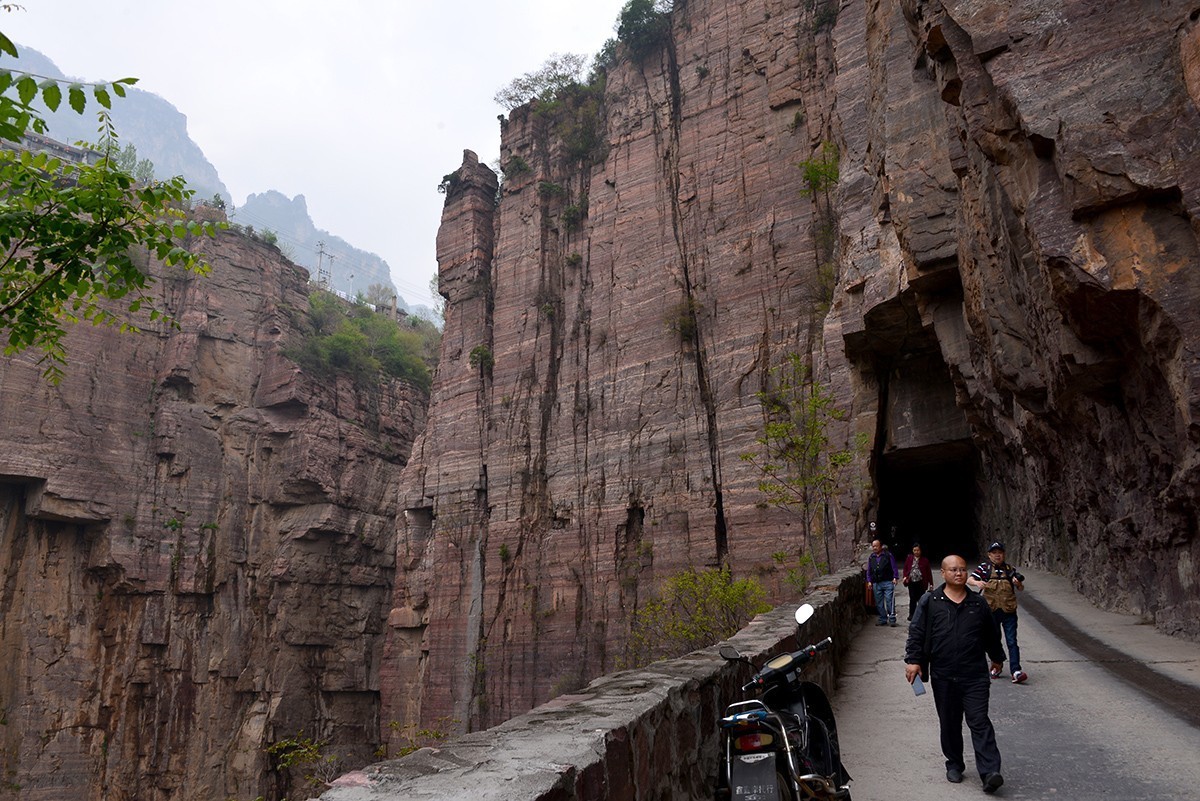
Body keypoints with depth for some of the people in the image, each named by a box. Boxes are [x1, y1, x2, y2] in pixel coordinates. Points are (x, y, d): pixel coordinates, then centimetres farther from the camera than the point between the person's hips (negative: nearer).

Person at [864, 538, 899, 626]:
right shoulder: (871, 557, 13)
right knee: (879, 603, 7)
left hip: (888, 582, -4)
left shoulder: (888, 555, 1)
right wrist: (869, 581, 9)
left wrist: (895, 577, -8)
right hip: (876, 583, 4)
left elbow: (894, 567, 2)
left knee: (890, 601, -7)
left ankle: (892, 619, 0)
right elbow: (869, 570, 18)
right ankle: (882, 620, 15)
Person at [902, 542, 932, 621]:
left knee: (921, 599, 5)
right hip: (911, 582, 1)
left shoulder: (924, 560, -1)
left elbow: (929, 572, 0)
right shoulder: (909, 558, 4)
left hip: (921, 582, -1)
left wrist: (931, 583, -1)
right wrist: (905, 577, -6)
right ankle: (911, 614, 11)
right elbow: (905, 569, 9)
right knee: (912, 599, 3)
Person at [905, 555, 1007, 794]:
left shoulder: (978, 604, 7)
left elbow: (992, 634, 21)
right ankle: (954, 765, 26)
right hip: (943, 677, 0)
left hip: (975, 675, 0)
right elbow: (916, 632, 0)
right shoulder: (929, 602, 1)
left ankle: (989, 773, -7)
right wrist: (913, 660, -8)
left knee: (979, 722, -6)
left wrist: (997, 657, 30)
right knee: (949, 724, 11)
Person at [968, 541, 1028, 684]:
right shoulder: (984, 567, 1)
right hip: (992, 610, 0)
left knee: (1012, 641, -7)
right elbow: (969, 580, -7)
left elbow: (1021, 588, 7)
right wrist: (977, 583, -29)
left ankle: (1016, 672, -11)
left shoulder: (1010, 569, 6)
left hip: (1009, 611, 0)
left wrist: (1018, 583, -17)